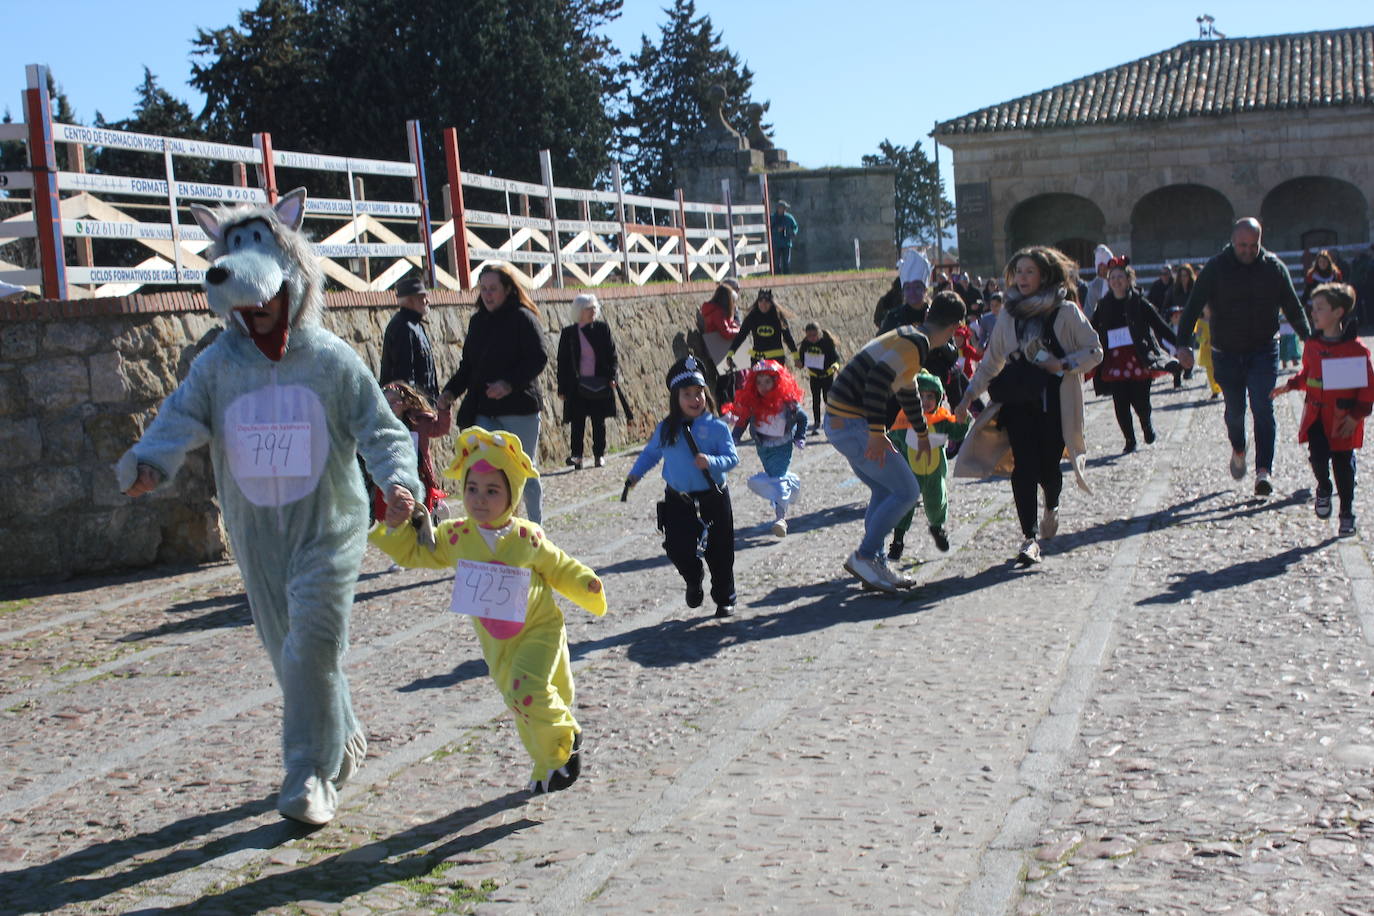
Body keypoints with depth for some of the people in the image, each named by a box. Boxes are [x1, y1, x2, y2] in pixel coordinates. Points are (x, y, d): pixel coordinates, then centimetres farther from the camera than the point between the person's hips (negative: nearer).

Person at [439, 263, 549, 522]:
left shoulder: (523, 318, -5)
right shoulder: (478, 321, 14)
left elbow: (538, 358, -14)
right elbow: (468, 365, 17)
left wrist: (510, 384, -26)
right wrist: (451, 390, 1)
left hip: (519, 408, -5)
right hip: (484, 410, 5)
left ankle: (535, 526, 20)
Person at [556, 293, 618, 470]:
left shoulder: (602, 329, 3)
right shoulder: (569, 333, 1)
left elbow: (612, 355, 5)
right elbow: (562, 362, 3)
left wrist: (613, 376, -9)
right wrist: (562, 389, 0)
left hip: (600, 385, 1)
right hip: (577, 386, -1)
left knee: (599, 422, 8)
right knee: (577, 423, -1)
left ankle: (599, 455, 16)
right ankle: (576, 455, 3)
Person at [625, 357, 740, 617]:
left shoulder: (717, 427, -7)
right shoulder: (666, 429, 3)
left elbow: (732, 457, -13)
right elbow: (651, 453, 17)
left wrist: (711, 462, -31)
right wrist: (635, 474, 5)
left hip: (713, 499, -2)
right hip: (678, 501, 2)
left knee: (719, 552, 7)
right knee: (678, 549, -6)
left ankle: (725, 599, 28)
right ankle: (694, 581, 28)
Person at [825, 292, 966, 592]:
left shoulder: (906, 338, 20)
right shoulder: (916, 343, -12)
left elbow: (908, 392, 36)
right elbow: (876, 381, -26)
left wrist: (922, 434, 48)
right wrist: (877, 434, -28)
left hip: (838, 422, 10)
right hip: (851, 424, -10)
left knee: (885, 491, 18)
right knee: (906, 492, -5)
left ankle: (876, 566, 20)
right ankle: (863, 556, -1)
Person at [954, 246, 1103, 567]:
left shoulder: (1065, 311, 0)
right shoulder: (1010, 313, 12)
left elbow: (1094, 350, 2)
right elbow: (991, 359, 19)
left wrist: (1063, 365, -14)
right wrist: (969, 395, 12)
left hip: (1054, 401, -3)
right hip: (1017, 399, 3)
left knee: (1047, 465, -2)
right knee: (1024, 465, -11)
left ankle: (1052, 507, 34)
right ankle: (1030, 538, -8)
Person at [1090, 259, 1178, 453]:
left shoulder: (1139, 302, 0)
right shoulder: (1104, 306, 7)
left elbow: (1161, 326, 2)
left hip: (1139, 361, -2)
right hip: (1114, 363, 2)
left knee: (1140, 402, -3)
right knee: (1121, 405, -2)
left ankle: (1147, 425, 30)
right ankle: (1129, 440, 16)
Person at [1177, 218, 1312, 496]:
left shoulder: (1274, 267, 0)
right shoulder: (1215, 268, -6)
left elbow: (1293, 308, 7)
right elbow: (1193, 307, -7)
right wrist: (1183, 344, -18)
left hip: (1263, 351, 0)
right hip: (1227, 353, 0)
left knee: (1262, 408, -11)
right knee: (1234, 410, 8)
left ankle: (1263, 470, -14)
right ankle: (1238, 449, 39)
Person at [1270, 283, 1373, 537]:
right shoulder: (1312, 345, 5)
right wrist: (1290, 385, 3)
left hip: (1343, 418, -3)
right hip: (1316, 414, 3)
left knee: (1343, 465, 4)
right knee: (1318, 455, -13)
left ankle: (1347, 514, 19)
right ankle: (1324, 490, 19)